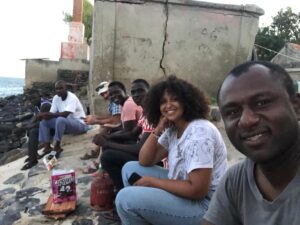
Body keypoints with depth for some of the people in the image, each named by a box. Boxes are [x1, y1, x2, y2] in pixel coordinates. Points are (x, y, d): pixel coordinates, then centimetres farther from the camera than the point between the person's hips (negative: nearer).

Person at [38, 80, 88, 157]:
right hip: (65, 123, 8)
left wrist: (47, 114, -30)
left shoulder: (72, 98, -19)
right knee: (44, 121, -4)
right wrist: (44, 115, -25)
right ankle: (47, 147, -10)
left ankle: (57, 147, -25)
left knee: (60, 119, -35)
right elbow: (52, 114, -3)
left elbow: (65, 114, -30)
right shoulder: (56, 98, 3)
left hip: (79, 124, -8)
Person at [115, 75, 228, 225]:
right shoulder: (172, 130, 4)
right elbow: (144, 161, 5)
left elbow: (197, 190, -27)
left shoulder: (199, 132, -24)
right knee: (130, 169, 10)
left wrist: (151, 181, -17)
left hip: (203, 204, -9)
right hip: (182, 189, 9)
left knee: (126, 199, -19)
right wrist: (158, 129, -8)